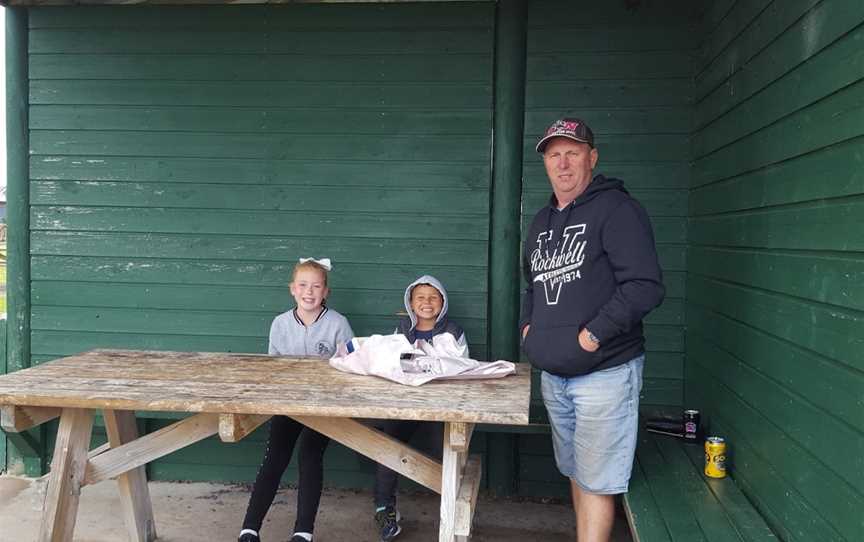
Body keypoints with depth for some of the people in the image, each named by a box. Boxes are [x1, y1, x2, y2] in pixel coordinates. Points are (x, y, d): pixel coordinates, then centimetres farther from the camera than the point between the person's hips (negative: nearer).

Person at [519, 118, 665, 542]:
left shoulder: (616, 209, -10)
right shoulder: (542, 221, 15)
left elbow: (645, 287, -19)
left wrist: (593, 335, -20)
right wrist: (528, 325, 11)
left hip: (605, 372, -8)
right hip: (553, 375, 8)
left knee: (596, 482, -2)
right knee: (575, 473, 18)